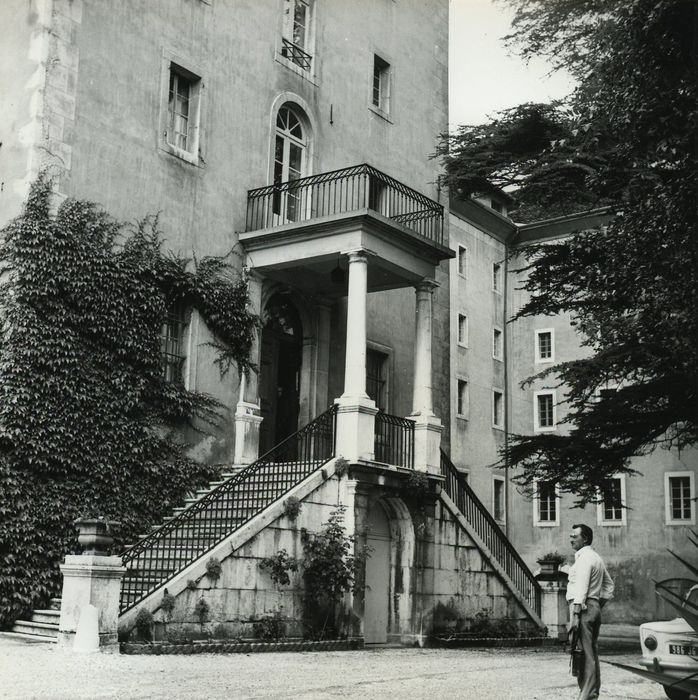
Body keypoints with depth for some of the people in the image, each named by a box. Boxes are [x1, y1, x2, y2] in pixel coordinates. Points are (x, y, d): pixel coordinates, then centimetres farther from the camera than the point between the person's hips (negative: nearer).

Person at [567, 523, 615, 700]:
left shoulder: (584, 557, -11)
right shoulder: (596, 558, 20)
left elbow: (581, 587, -19)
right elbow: (609, 584, 27)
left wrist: (575, 615, -23)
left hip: (583, 607, -10)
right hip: (595, 608, 10)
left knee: (584, 654, -12)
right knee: (592, 654, 12)